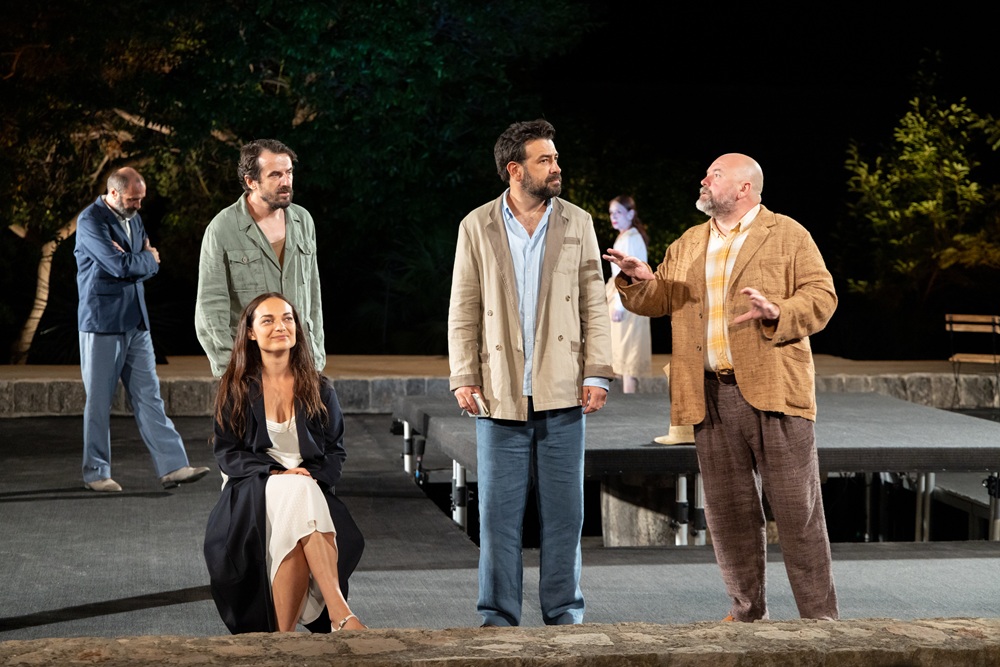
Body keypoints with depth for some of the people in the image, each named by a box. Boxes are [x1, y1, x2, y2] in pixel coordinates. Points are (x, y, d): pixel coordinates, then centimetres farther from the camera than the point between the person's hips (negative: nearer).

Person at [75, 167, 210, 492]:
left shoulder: (133, 218, 14)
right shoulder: (90, 220, -11)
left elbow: (150, 267, 10)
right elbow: (119, 265, -21)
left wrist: (131, 258, -10)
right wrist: (147, 259, -3)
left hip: (135, 321, 7)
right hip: (102, 322, -7)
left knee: (149, 397, 3)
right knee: (99, 401, 1)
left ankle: (172, 466, 0)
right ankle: (95, 473, 10)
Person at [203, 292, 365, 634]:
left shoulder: (319, 389, 13)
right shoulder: (236, 389, 8)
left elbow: (336, 452, 13)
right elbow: (226, 452, 3)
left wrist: (313, 476, -10)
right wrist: (277, 472, -14)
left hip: (310, 488, 2)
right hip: (253, 495, -2)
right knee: (297, 493, -37)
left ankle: (284, 635, -38)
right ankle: (341, 614, -45)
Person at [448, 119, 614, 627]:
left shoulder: (577, 223, 7)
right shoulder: (477, 227, 4)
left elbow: (594, 305, 6)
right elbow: (463, 312, 4)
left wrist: (597, 374, -2)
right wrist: (463, 378, -3)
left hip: (562, 395, 1)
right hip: (500, 395, -1)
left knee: (564, 512, 5)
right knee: (498, 513, 3)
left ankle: (564, 614, 16)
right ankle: (498, 617, 13)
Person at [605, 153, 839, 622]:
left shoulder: (788, 236, 4)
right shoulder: (687, 245, 18)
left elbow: (821, 296, -3)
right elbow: (658, 301, 17)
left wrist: (778, 313, -21)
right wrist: (640, 281, -5)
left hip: (772, 389, -5)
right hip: (711, 394, 5)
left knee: (797, 509, -3)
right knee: (728, 511, 9)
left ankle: (820, 616, 4)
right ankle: (746, 610, 20)